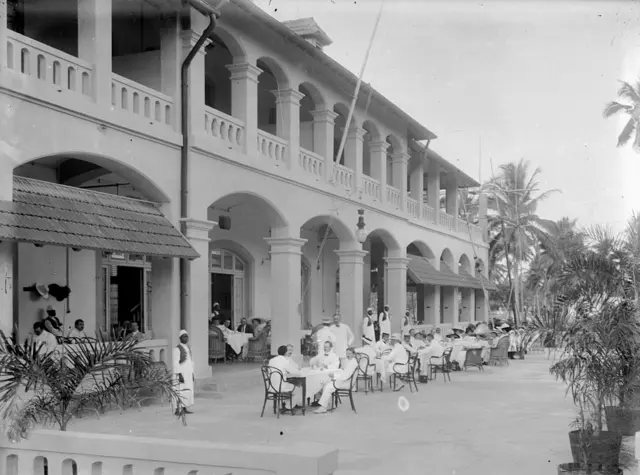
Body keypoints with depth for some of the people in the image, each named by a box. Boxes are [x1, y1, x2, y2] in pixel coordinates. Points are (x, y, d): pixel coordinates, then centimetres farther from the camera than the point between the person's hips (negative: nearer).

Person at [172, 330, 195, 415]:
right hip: (182, 373, -8)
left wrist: (193, 374, 13)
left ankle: (185, 408, 14)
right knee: (182, 392, -11)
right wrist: (179, 375, -21)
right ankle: (178, 410, -9)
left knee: (189, 391, 7)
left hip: (189, 373, 8)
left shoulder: (188, 348, 13)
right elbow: (176, 363, -15)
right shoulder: (177, 349, -11)